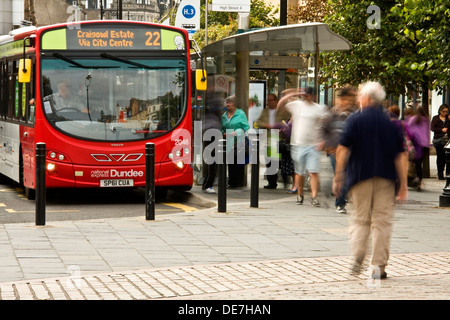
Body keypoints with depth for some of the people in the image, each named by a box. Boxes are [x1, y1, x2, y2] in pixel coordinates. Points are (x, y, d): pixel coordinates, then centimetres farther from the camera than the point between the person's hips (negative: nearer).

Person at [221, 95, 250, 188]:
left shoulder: (240, 114, 0)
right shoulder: (224, 115, 15)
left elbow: (246, 128, -3)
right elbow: (222, 128, 22)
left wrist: (236, 133, -14)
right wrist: (224, 133, 1)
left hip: (239, 142, -5)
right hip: (229, 143, 5)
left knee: (239, 162, -5)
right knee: (230, 163, 3)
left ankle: (239, 182, 0)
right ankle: (231, 182, 9)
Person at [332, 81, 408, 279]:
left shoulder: (355, 119, -2)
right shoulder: (390, 122, 4)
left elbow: (343, 150, -7)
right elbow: (398, 156, 3)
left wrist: (338, 176, -3)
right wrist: (403, 183, 6)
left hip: (360, 176, -1)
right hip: (386, 178, 1)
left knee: (360, 220, 10)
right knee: (382, 222, 4)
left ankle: (358, 259, -8)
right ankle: (378, 267, 2)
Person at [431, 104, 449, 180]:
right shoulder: (435, 118, 9)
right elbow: (432, 128, -1)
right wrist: (441, 130, -11)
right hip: (438, 139, -1)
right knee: (440, 156, 1)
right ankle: (440, 173, 8)